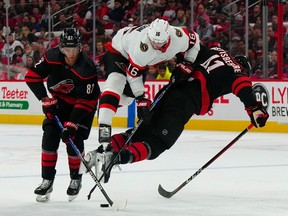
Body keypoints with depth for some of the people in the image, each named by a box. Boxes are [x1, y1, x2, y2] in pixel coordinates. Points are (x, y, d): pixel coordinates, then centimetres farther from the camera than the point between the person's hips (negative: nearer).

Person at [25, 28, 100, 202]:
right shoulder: (52, 57, -21)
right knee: (50, 138, -8)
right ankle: (47, 180, 1)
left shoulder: (87, 68, -30)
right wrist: (46, 99, -16)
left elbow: (86, 101, -28)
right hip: (58, 101, 3)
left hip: (83, 104, -3)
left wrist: (72, 123, -31)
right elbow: (32, 76, -11)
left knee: (73, 141, -11)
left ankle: (76, 179, 12)